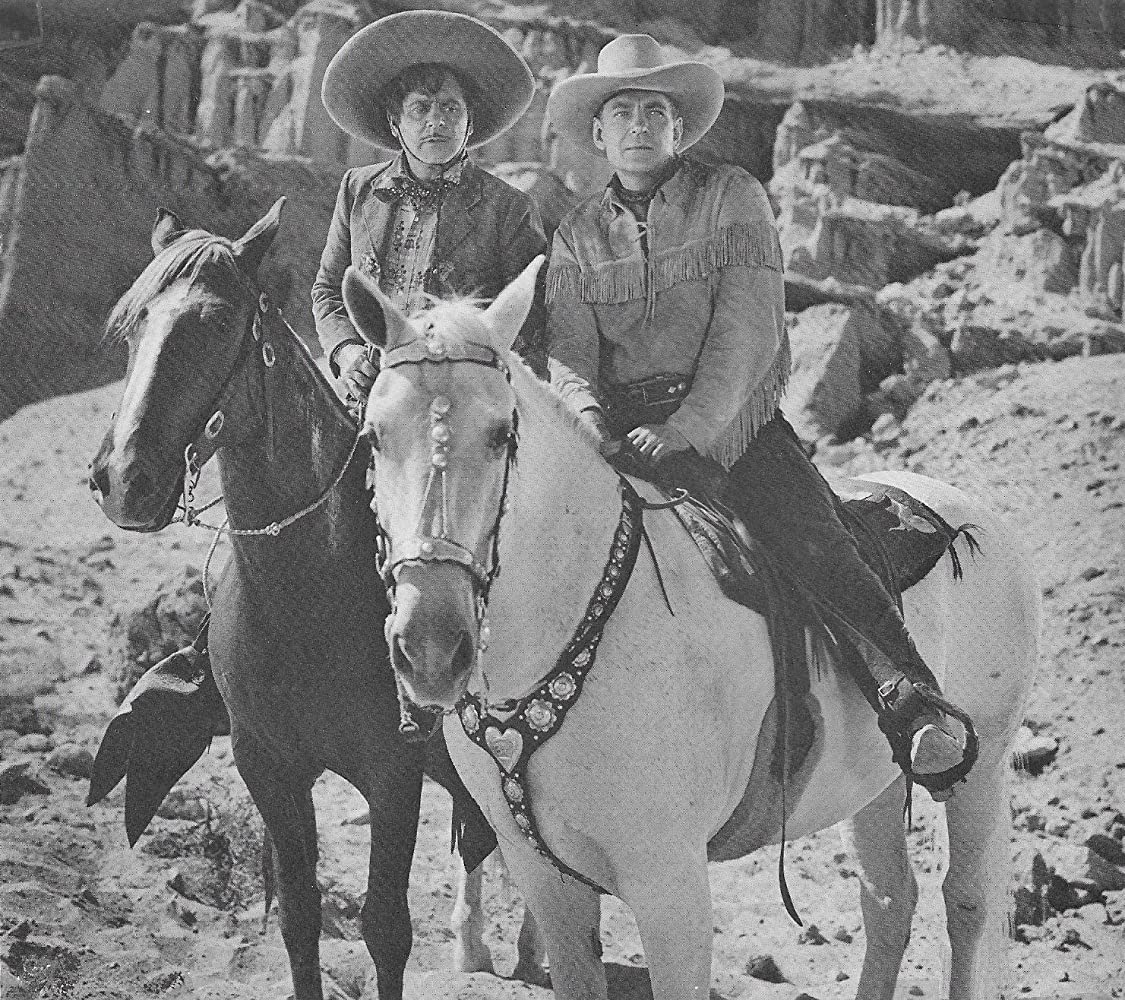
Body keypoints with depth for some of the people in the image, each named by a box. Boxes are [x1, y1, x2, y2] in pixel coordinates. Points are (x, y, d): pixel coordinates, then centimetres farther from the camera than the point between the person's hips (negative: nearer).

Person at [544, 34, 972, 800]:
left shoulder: (733, 198, 7)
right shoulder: (579, 236, 16)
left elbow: (747, 334, -5)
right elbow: (566, 350, 4)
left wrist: (685, 428, -20)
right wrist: (588, 418, -20)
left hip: (734, 420, -3)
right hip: (620, 431, 3)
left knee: (814, 544, -27)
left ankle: (909, 702, -39)